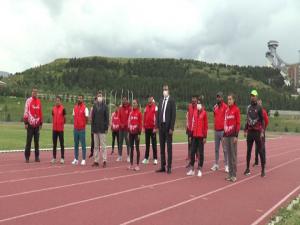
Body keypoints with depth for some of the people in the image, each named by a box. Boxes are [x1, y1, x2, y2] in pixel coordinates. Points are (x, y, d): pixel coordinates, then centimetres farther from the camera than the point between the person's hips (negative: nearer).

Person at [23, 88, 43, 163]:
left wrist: (41, 123, 13)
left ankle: (37, 157, 15)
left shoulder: (39, 101, 11)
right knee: (28, 141, -2)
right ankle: (27, 157, 4)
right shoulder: (28, 100, -3)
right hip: (30, 124, -4)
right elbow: (26, 112, -6)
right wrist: (26, 123, -11)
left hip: (37, 124, 4)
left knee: (37, 141, 8)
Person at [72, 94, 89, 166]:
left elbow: (87, 118, -6)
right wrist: (76, 124, 9)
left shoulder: (85, 108, -6)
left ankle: (83, 160, 3)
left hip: (82, 129, -5)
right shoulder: (75, 107, 11)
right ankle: (76, 159, 16)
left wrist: (84, 124, -17)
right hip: (75, 128, 5)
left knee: (83, 144, -1)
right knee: (76, 144, 9)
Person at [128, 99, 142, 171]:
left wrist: (139, 133, -11)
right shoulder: (130, 113, 11)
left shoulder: (139, 113, -6)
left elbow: (140, 123, -8)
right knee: (131, 148, 10)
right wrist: (128, 131, 10)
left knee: (137, 148, -1)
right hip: (131, 132, 5)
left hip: (136, 132, -5)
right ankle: (131, 164, 16)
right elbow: (129, 123, 13)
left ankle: (137, 165, 3)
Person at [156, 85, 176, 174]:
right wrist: (157, 125, 6)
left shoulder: (172, 101, -6)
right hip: (161, 126, 6)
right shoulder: (161, 101, 13)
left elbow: (173, 115, -10)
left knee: (169, 147, -1)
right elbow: (158, 114, 14)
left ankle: (169, 167, 4)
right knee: (162, 147, 10)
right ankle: (162, 166, 17)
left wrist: (171, 128, -14)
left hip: (168, 126, -6)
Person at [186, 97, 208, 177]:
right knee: (192, 152, 6)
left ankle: (200, 169, 10)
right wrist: (191, 134, 10)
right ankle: (192, 169, 15)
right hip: (194, 135, 4)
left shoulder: (204, 113, -5)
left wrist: (205, 136, -7)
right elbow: (193, 123, 11)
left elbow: (206, 125, -6)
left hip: (201, 136, -4)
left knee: (201, 152, 3)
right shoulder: (195, 112, 7)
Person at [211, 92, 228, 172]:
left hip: (223, 130, -6)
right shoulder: (215, 107, 11)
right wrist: (215, 126, 11)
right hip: (216, 130, 6)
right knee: (216, 148, 12)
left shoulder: (225, 107, -7)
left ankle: (226, 165, 2)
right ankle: (216, 164, 20)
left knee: (225, 149, -3)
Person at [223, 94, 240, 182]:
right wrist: (224, 135, 15)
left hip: (233, 135, -6)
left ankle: (234, 175, 2)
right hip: (226, 135, 6)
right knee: (229, 155, 9)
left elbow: (238, 123, -9)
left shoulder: (236, 109, -4)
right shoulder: (226, 110, 15)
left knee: (233, 155, -3)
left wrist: (236, 136, -14)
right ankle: (230, 174, 16)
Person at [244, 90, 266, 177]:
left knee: (260, 151, -1)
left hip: (257, 132, -5)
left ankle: (263, 170, 6)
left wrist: (262, 132, -16)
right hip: (250, 132, 5)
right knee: (248, 150, 9)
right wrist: (245, 130, 14)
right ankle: (247, 168, 18)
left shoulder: (259, 108, -6)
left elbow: (262, 120, -8)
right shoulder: (248, 107, 11)